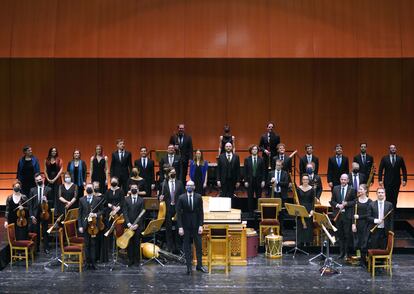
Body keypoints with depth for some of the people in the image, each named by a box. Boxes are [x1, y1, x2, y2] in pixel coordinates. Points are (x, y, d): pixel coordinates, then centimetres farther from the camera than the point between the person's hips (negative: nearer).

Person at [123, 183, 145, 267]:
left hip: (138, 225, -1)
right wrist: (128, 223, -10)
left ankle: (137, 260, 6)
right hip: (129, 225, 1)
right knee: (129, 243, 1)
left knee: (137, 243, 0)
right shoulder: (126, 200, 8)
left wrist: (137, 224, -10)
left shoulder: (141, 200, 5)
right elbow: (125, 212, 2)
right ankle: (130, 260, 8)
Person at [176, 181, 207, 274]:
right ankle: (189, 267, 9)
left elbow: (201, 212, 0)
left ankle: (199, 265, 15)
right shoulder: (181, 198, -3)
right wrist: (180, 227, -10)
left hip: (196, 225, 1)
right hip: (186, 226, -1)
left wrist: (201, 225, -6)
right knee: (187, 247, 3)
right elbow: (179, 213, -3)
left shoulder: (198, 197, 0)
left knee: (199, 246, 5)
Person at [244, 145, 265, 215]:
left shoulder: (261, 160, 3)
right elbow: (245, 171, 1)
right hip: (250, 181, 0)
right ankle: (250, 211, 9)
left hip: (259, 181, 0)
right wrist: (245, 181, -5)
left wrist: (263, 180, -4)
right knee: (250, 197, 3)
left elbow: (263, 171, 3)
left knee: (259, 197, 2)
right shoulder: (247, 159, 3)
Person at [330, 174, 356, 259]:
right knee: (340, 234, 7)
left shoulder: (352, 190, -1)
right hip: (338, 214, 3)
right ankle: (341, 252, 14)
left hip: (347, 215, -3)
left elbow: (354, 202, -2)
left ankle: (346, 253, 7)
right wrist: (338, 205, -10)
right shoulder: (335, 189, 9)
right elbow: (332, 201, 9)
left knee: (347, 235, 0)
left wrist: (346, 203, -17)